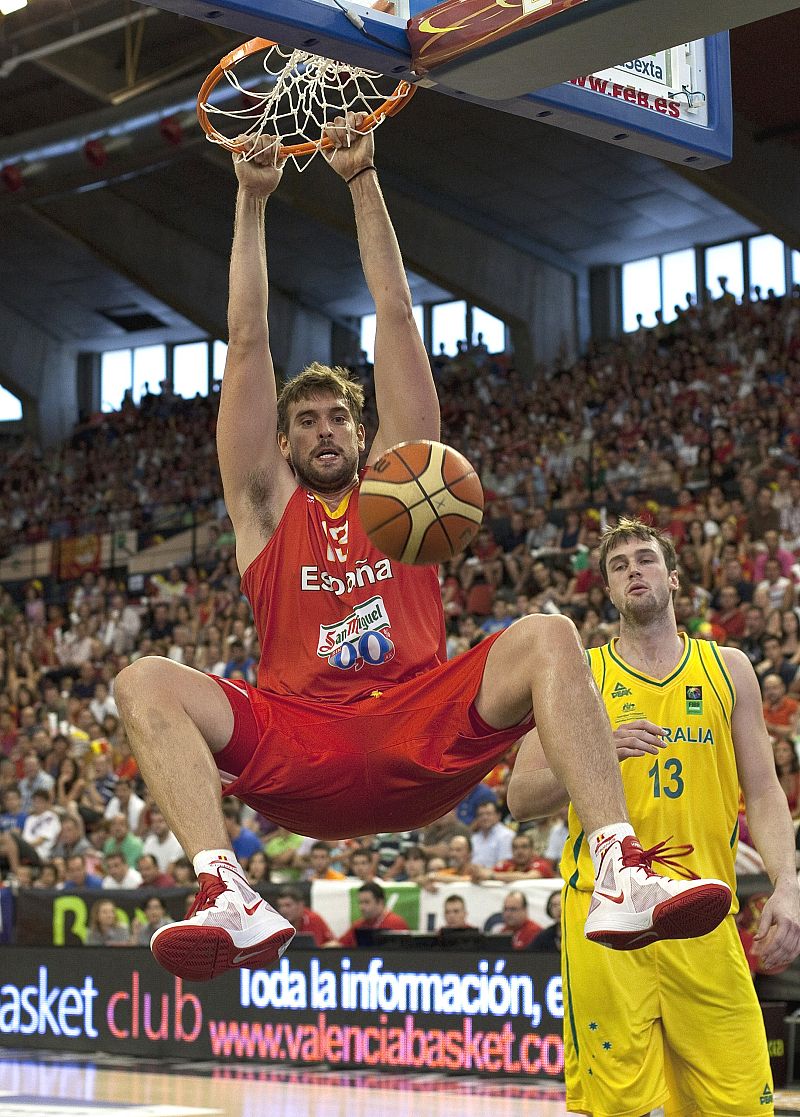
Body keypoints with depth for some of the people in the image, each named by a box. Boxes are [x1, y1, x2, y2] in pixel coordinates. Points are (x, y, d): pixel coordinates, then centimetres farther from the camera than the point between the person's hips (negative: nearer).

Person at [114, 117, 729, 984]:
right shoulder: (266, 505, 20)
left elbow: (396, 319, 19)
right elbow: (247, 343, 17)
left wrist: (362, 182, 18)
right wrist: (252, 201, 16)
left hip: (421, 739, 1)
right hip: (298, 758, 0)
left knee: (547, 637, -25)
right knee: (145, 683, -25)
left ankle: (621, 876, -41)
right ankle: (228, 899, -47)